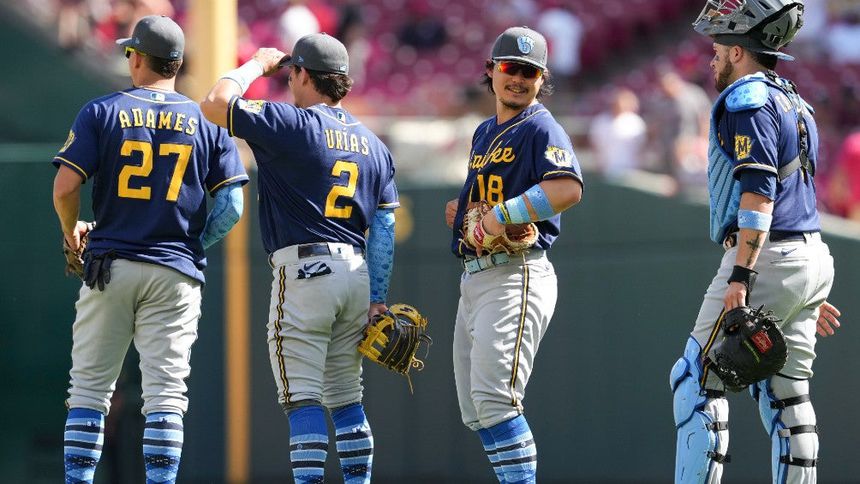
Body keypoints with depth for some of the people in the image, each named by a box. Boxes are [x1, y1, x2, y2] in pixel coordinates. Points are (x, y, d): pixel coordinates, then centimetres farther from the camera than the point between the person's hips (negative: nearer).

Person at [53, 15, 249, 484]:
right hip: (175, 275, 1)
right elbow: (231, 205, -1)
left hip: (109, 266, -1)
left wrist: (71, 230, 11)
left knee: (89, 387, 5)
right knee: (165, 391, -1)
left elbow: (66, 185, -8)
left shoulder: (101, 112, 1)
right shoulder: (207, 123, 6)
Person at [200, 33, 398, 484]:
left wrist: (258, 64, 10)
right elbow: (384, 228, 12)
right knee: (346, 396, 13)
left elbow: (214, 103, -6)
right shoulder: (373, 145, 15)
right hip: (357, 273, 7)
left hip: (303, 269, -7)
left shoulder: (293, 124, -6)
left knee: (302, 396, -8)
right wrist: (377, 298, 11)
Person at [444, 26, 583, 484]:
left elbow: (568, 188, -25)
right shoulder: (485, 132, 20)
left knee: (493, 396, -20)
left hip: (516, 275, -10)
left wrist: (503, 214, -25)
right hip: (473, 278, 10)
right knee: (476, 411, 9)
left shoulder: (541, 128, -7)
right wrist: (462, 211, 12)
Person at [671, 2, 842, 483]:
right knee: (786, 395, 8)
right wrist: (809, 295, 26)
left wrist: (741, 275, -24)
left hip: (768, 259, -9)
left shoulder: (747, 99, -9)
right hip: (812, 258, 9)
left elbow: (758, 193, -20)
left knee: (696, 381, -5)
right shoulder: (795, 103, 22)